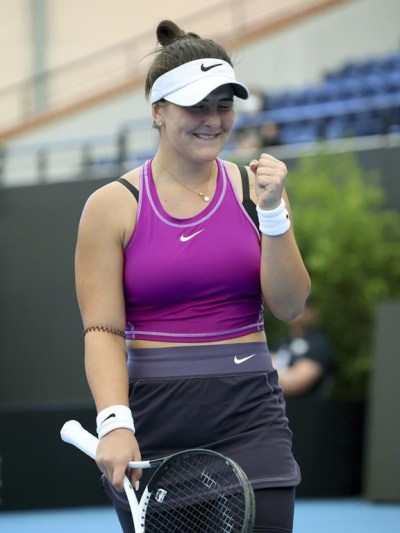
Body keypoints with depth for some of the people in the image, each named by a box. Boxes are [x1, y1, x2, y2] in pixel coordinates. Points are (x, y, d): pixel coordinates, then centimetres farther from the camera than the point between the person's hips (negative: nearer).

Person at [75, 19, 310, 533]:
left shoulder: (255, 189, 6)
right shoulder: (113, 206, 0)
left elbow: (289, 306, 1)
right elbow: (102, 331, -5)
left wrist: (273, 213, -11)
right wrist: (115, 423, -19)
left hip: (248, 413, 1)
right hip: (152, 419, -1)